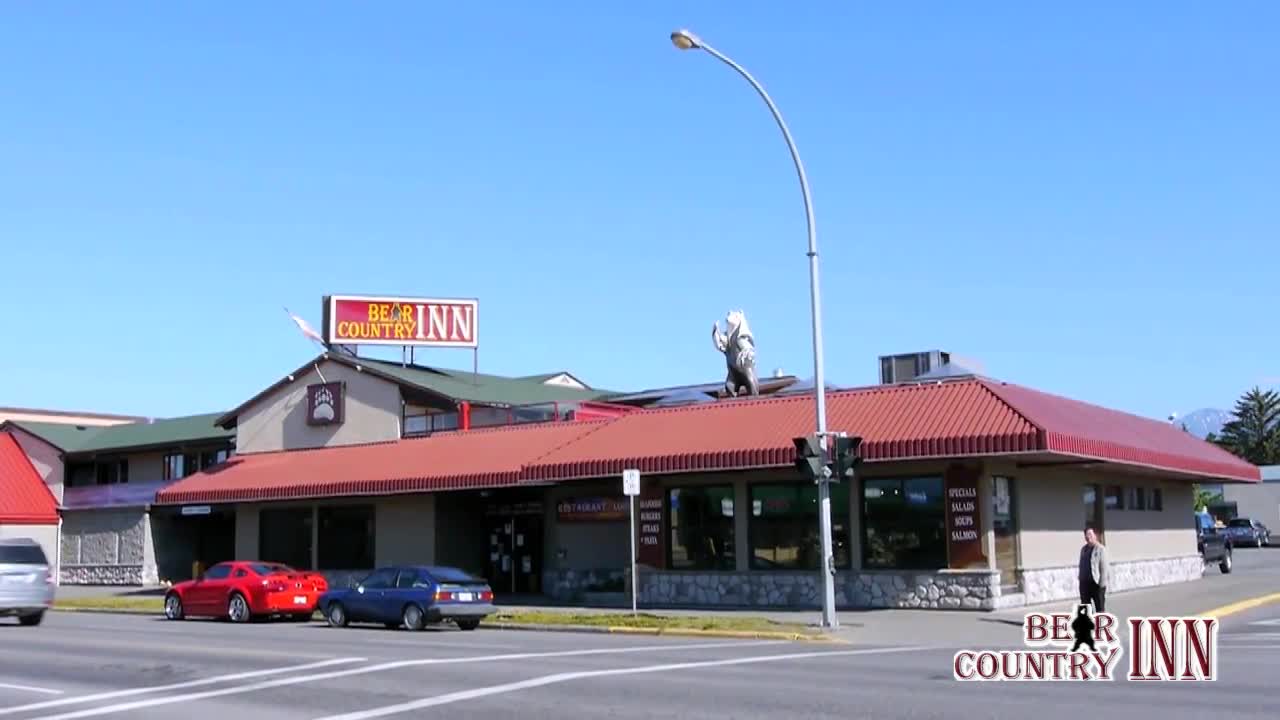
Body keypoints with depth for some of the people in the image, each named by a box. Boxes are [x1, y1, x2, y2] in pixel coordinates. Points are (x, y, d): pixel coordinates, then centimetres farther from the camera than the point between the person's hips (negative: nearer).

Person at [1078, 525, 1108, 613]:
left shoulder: (1100, 549, -8)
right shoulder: (1083, 549, 14)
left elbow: (1104, 568, -12)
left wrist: (1102, 584, -16)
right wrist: (1080, 579, 12)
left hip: (1096, 583, -7)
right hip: (1084, 583, 7)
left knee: (1100, 609, 1)